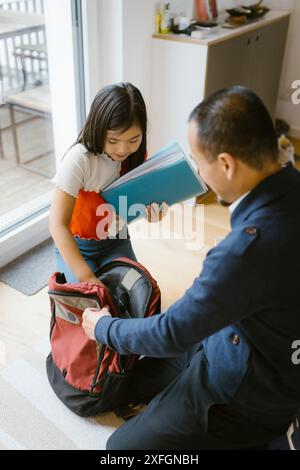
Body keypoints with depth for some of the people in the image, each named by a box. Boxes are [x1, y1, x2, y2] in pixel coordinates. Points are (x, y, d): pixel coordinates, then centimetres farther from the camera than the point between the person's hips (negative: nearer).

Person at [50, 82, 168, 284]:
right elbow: (57, 225, -32)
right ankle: (69, 275, 15)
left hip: (115, 240, 4)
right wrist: (87, 277, -38)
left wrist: (151, 208, -26)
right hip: (76, 245, -4)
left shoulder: (137, 153, -13)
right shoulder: (79, 159, -31)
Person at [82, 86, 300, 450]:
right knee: (139, 380, 18)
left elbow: (173, 334, -24)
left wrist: (103, 327, -8)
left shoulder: (248, 248, -39)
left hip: (248, 389, -8)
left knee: (122, 445, 0)